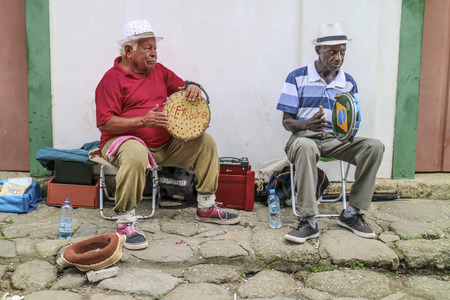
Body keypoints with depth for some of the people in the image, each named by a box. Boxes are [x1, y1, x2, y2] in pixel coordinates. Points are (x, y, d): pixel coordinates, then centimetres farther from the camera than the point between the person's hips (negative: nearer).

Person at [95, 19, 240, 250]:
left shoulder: (158, 70, 13)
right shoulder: (112, 80, -10)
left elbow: (181, 87, 23)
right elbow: (105, 124, -17)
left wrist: (193, 88, -4)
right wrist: (143, 121, -27)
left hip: (165, 143, 7)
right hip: (125, 140, -7)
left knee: (205, 142, 0)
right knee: (136, 156, -41)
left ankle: (206, 207, 9)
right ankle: (125, 222, -26)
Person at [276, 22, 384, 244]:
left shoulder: (348, 82, 13)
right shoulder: (297, 78, 2)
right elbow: (287, 121, -1)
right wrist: (307, 124, -25)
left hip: (338, 139, 4)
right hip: (306, 136, -3)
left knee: (375, 146, -23)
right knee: (305, 147, -41)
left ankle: (351, 213, -15)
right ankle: (308, 221, -36)